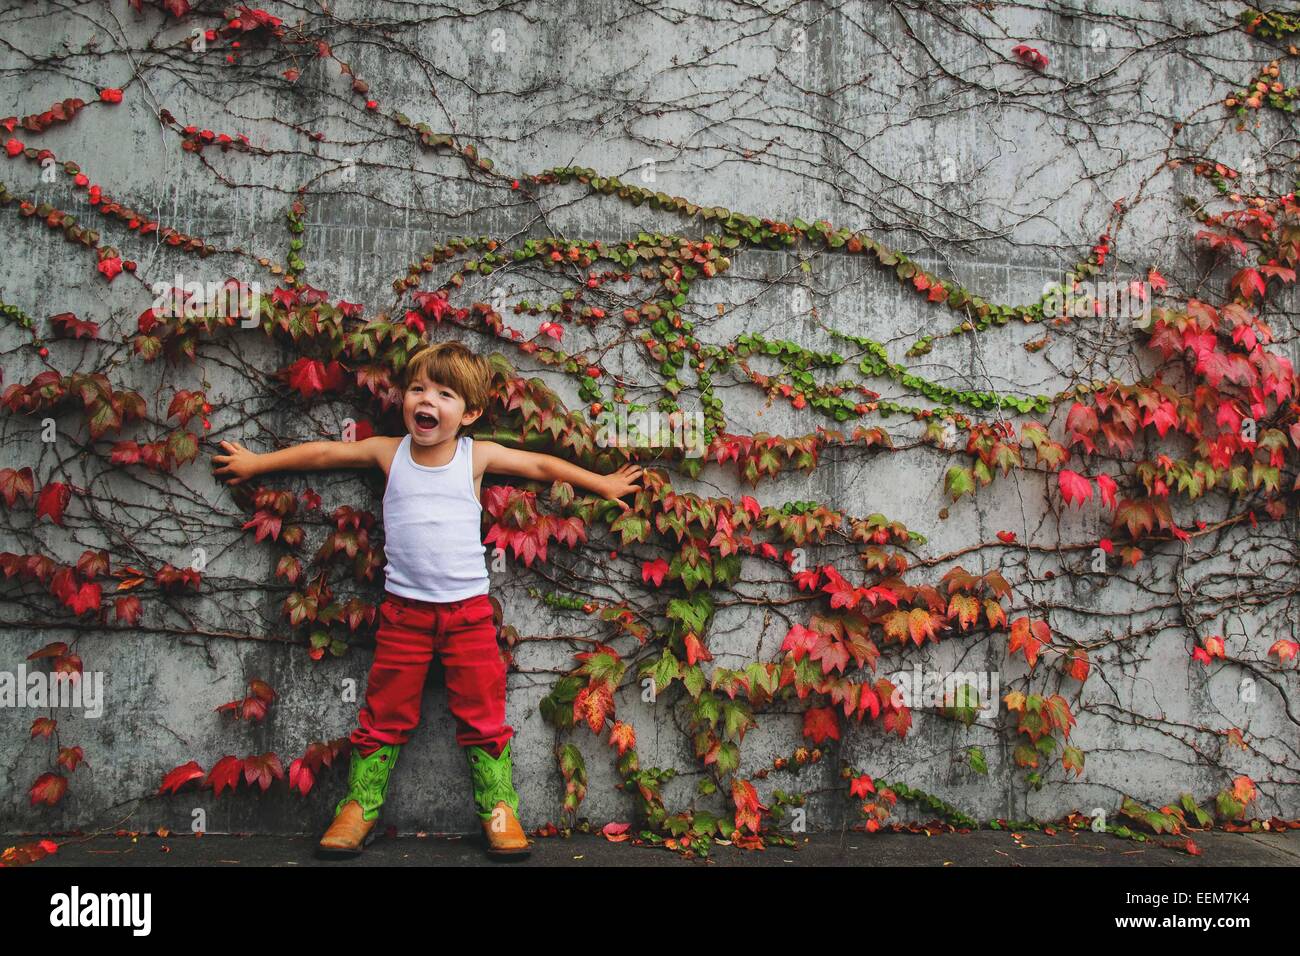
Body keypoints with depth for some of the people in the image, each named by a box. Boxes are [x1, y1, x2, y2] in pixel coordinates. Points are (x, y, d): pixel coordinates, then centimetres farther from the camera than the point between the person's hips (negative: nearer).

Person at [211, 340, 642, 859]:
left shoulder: (477, 455, 0)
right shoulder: (389, 452, 2)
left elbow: (541, 464, 9)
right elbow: (321, 452, 12)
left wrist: (603, 484, 14)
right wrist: (254, 462, 18)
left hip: (468, 607, -1)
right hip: (403, 607, 1)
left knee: (483, 713, 2)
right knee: (385, 712, 8)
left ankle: (499, 807, 14)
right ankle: (360, 806, 21)